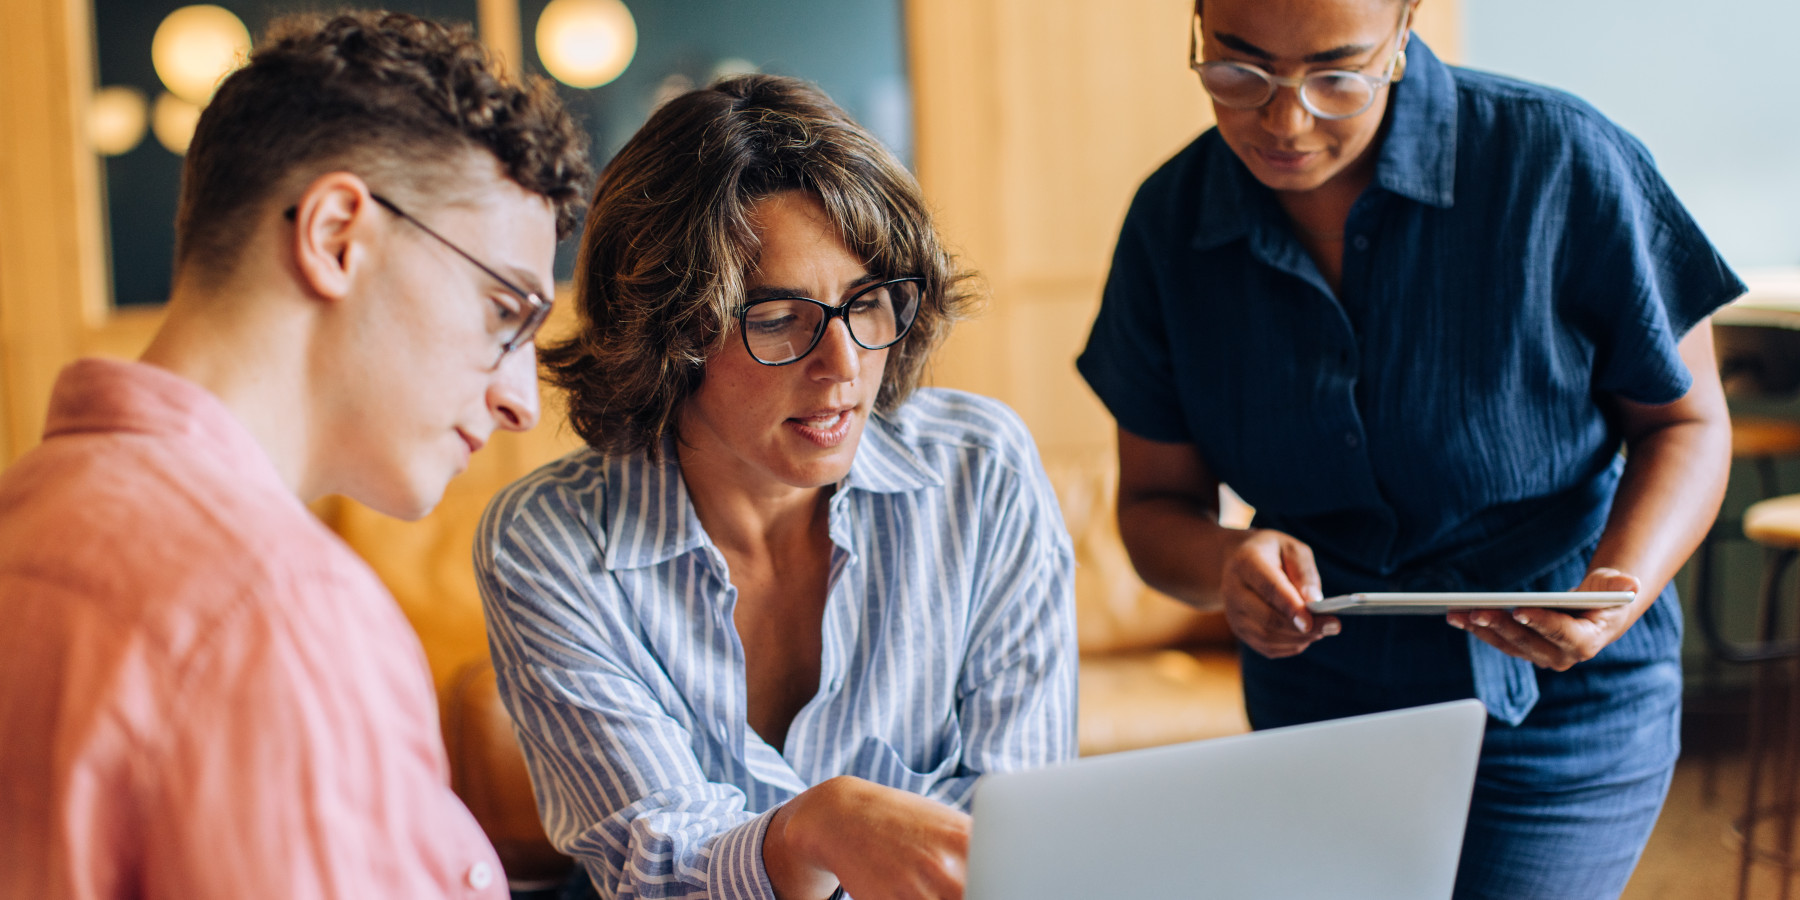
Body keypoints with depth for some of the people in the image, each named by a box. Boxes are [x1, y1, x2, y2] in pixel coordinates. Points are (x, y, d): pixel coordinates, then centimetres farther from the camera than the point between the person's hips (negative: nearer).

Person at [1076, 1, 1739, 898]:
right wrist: (1227, 563, -24)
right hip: (1314, 711, 4)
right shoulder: (1170, 222, -8)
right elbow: (1155, 503, 0)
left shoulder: (1561, 163, -18)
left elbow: (1685, 419, -6)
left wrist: (1617, 594, -26)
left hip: (1561, 710, -3)